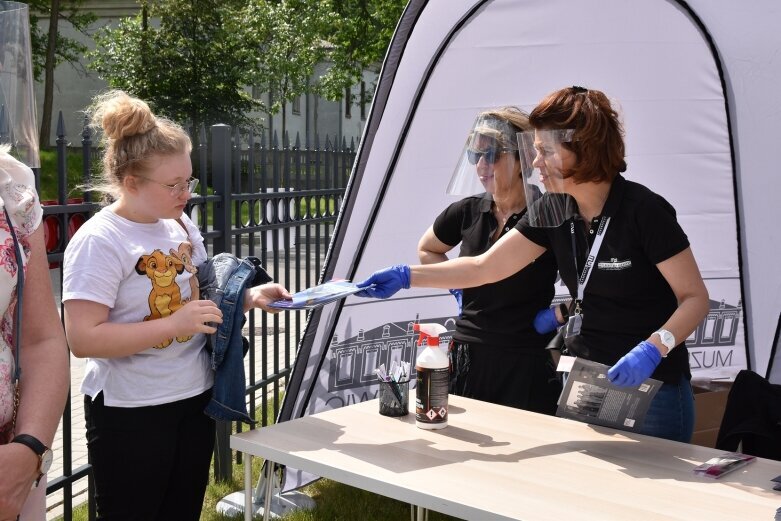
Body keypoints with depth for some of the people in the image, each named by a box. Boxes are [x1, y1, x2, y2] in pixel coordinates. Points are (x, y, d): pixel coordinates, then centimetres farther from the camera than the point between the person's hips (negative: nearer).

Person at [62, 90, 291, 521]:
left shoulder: (182, 225, 6)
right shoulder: (98, 241, -17)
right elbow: (83, 339, -23)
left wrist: (250, 297, 0)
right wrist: (174, 325, -28)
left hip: (195, 400, 7)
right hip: (130, 414, -7)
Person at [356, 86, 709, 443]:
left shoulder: (643, 211, -18)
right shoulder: (552, 211, -1)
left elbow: (695, 297, -14)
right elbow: (484, 267, 0)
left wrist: (653, 349, -29)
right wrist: (405, 276, -8)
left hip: (652, 390, -6)